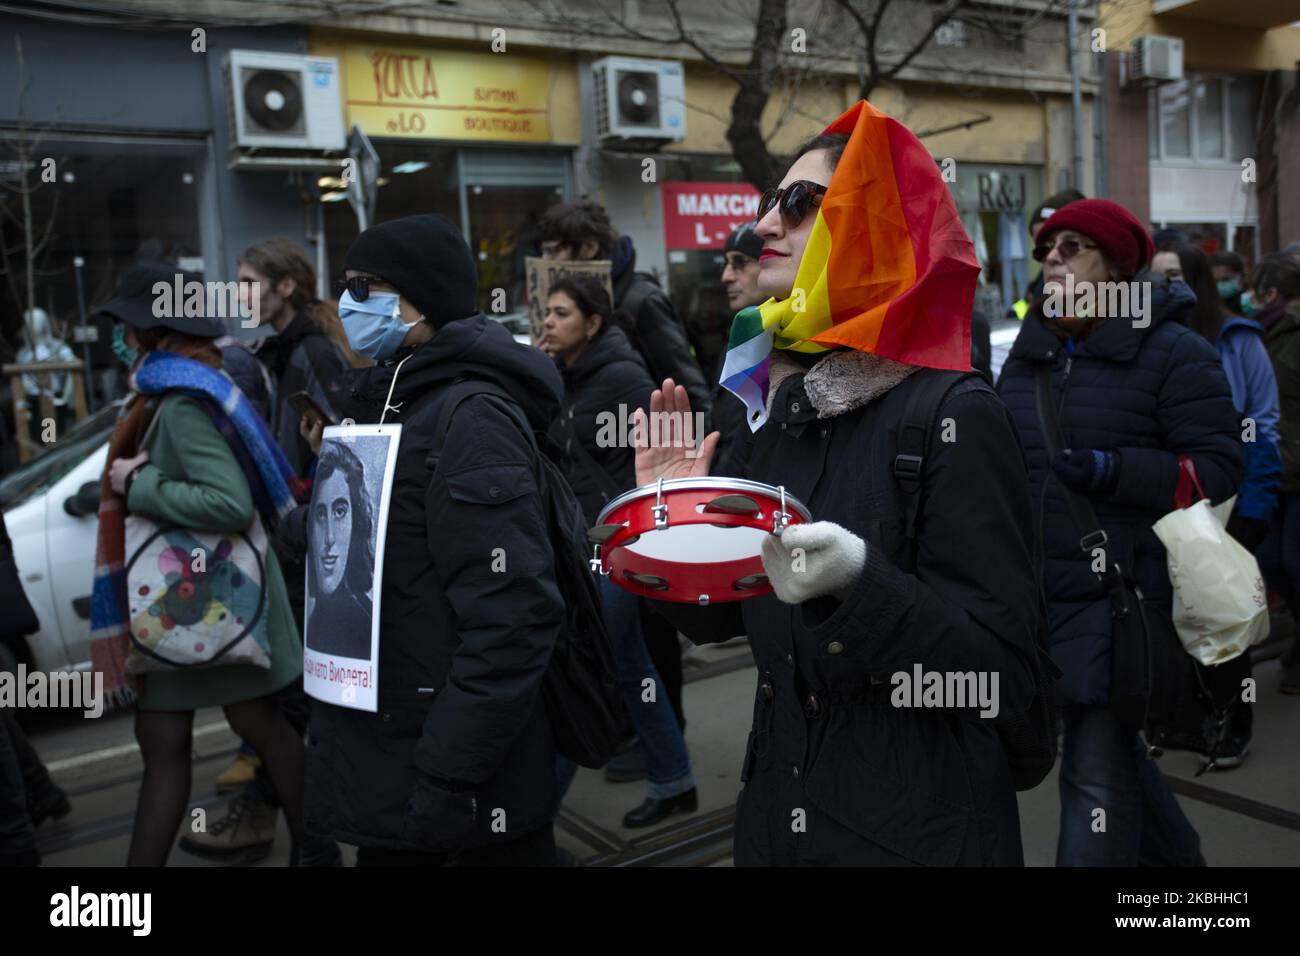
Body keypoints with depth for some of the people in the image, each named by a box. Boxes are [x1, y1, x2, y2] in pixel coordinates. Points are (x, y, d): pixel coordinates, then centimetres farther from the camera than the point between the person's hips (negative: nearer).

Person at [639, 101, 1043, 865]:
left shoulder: (956, 417, -17)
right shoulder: (781, 408, 2)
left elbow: (1006, 675, -20)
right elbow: (722, 618, 9)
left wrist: (859, 584, -35)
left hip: (918, 829, -6)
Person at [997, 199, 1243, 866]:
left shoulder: (1172, 353, -6)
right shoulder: (1030, 352, 11)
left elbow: (1219, 468, -11)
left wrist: (1110, 471, -23)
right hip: (1036, 592, 6)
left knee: (1098, 770, -4)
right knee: (1106, 741, 21)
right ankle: (1175, 851, 46)